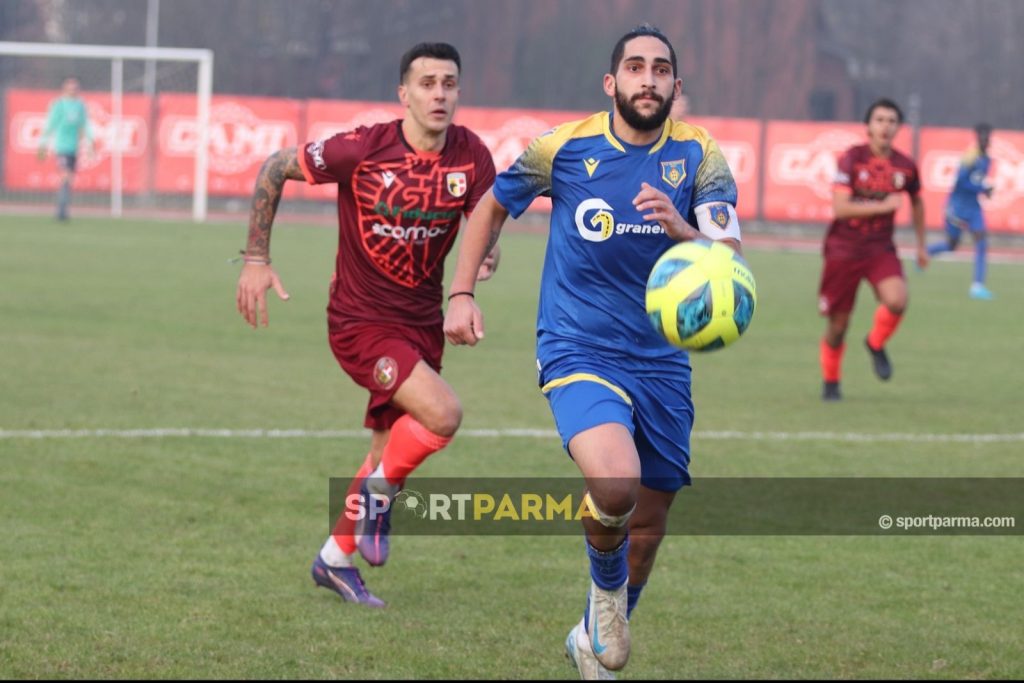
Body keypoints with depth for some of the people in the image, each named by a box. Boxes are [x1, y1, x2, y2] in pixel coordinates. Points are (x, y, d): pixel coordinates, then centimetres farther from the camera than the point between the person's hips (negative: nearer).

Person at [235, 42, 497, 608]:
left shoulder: (471, 156, -7)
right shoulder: (363, 149, -19)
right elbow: (274, 168, -7)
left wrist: (480, 263, -24)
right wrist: (256, 259, -9)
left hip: (422, 322, 6)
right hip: (360, 321, -6)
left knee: (390, 451, 14)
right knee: (442, 414, -24)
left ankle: (335, 559, 34)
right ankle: (379, 494, 4)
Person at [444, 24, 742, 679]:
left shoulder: (698, 154, -5)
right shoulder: (564, 148, -7)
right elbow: (493, 206, 12)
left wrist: (684, 230, -36)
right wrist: (461, 294, 6)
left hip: (661, 361, 3)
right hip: (577, 352, -3)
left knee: (648, 526, 12)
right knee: (616, 483, -30)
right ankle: (606, 581, 3)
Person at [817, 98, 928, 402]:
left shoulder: (905, 166, 0)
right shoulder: (851, 159, -10)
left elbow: (916, 203, 20)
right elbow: (840, 208, -17)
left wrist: (921, 245, 23)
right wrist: (883, 206, -21)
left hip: (881, 249, 2)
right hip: (843, 248, -2)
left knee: (897, 301, -26)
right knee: (838, 322, 3)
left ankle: (876, 345, 7)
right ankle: (830, 381, 28)